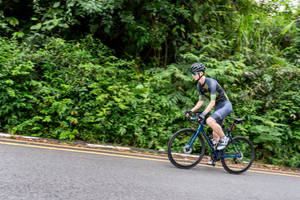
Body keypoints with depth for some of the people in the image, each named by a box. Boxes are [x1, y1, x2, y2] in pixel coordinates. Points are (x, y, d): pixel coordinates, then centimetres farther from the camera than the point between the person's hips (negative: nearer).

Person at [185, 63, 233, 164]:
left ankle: (224, 138, -10)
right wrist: (191, 111, -4)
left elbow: (212, 102, -29)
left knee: (209, 121, -32)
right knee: (215, 134, 8)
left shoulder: (211, 82, -24)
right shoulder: (199, 85, 2)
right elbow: (201, 101, 7)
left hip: (226, 105, -8)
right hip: (218, 107, 8)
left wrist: (203, 113, -38)